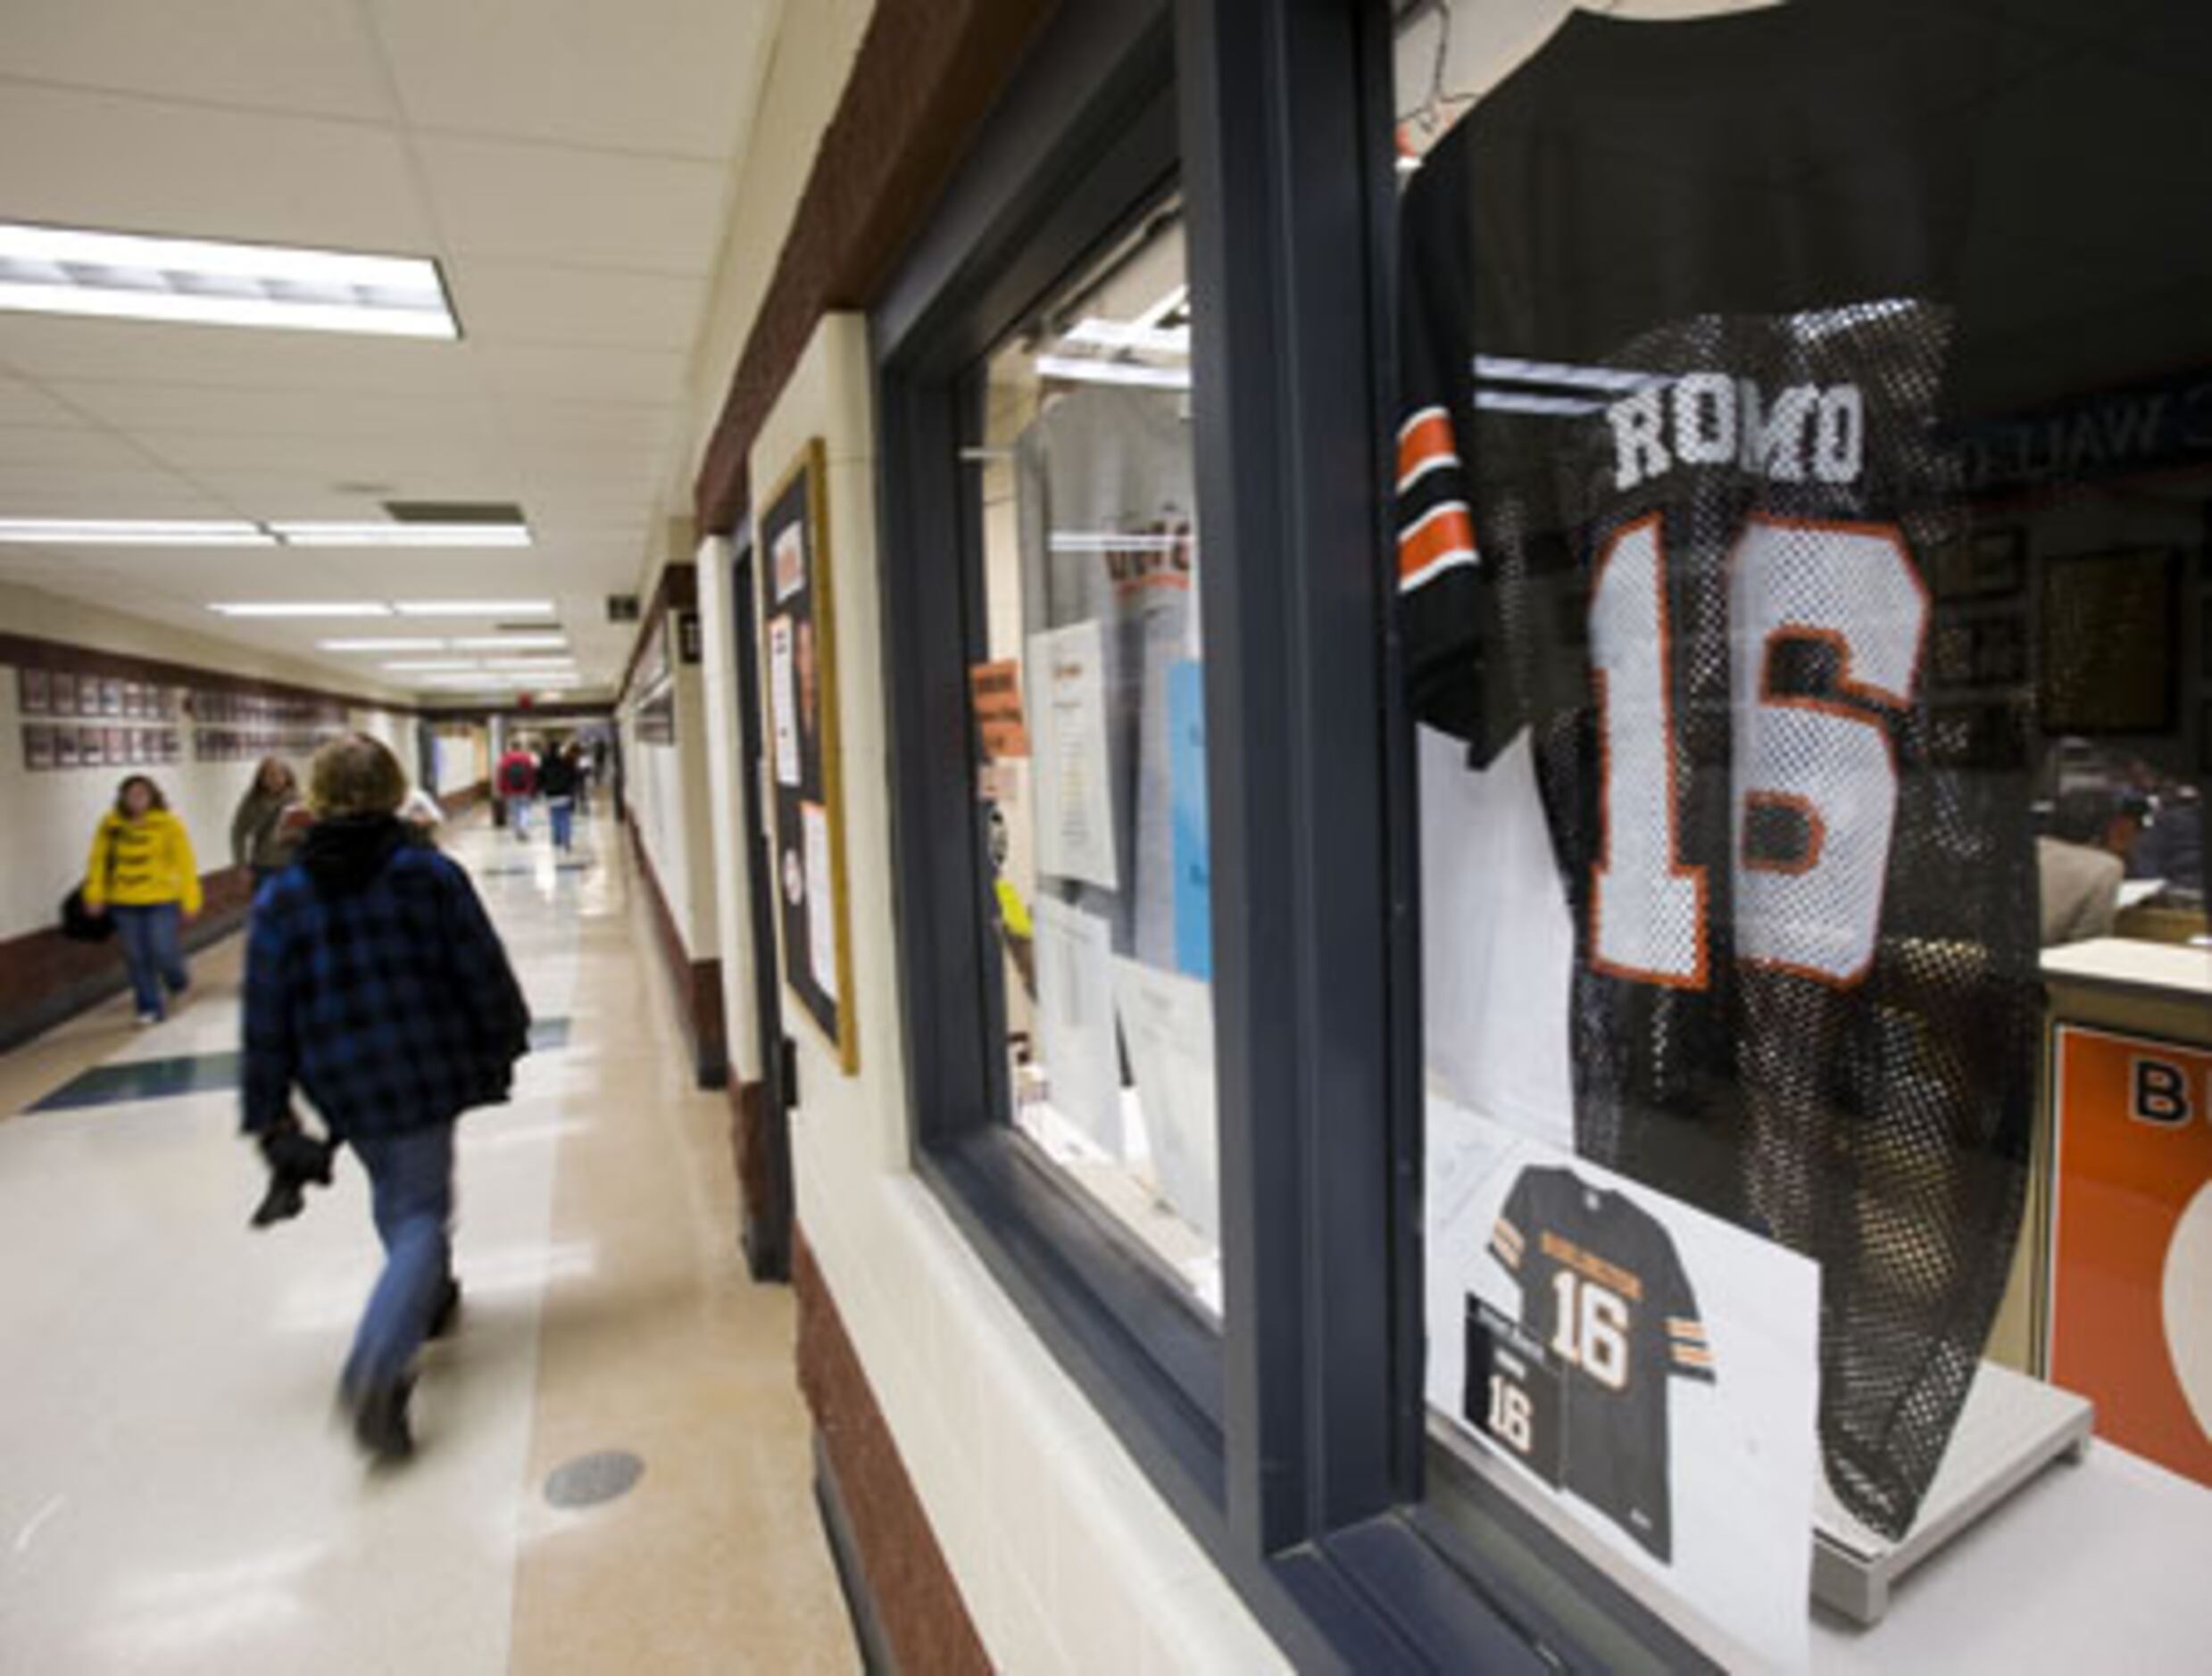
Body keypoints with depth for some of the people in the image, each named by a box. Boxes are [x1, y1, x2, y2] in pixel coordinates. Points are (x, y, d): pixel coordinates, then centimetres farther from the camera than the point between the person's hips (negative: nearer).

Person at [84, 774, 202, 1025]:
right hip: (124, 903, 3)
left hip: (161, 901, -3)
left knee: (163, 952, -6)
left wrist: (190, 900, -8)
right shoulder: (110, 825, 1)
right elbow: (98, 860, 7)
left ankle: (177, 981, 28)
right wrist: (94, 894, 3)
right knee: (136, 958, 6)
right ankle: (150, 1008, 18)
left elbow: (185, 864, -6)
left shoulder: (168, 825, -7)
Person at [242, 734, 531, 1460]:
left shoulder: (280, 897, -1)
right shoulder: (431, 874, -7)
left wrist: (269, 1113, 8)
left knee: (395, 1195, 26)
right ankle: (377, 1367, -18)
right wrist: (503, 1048, 11)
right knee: (420, 1216, 0)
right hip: (427, 1070, -3)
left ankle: (427, 1298, 43)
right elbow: (484, 974, -4)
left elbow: (267, 1017, 0)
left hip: (343, 1086, 3)